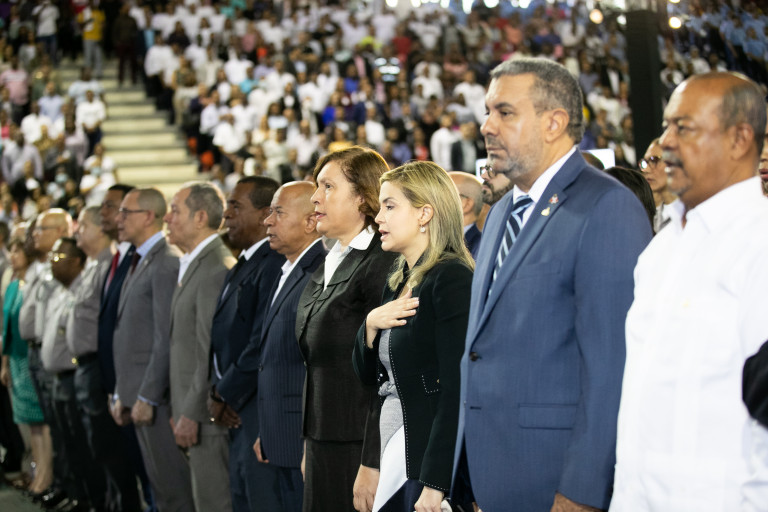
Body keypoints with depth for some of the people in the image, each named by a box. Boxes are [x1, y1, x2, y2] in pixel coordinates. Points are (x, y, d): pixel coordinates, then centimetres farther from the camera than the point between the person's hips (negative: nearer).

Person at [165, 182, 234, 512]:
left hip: (208, 418, -10)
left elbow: (214, 352, -21)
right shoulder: (191, 265, 16)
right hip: (192, 411, 10)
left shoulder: (216, 270, -17)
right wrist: (180, 409, 17)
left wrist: (192, 414, -18)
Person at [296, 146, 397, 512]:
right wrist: (309, 447, 17)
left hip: (358, 445, -8)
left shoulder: (382, 265, -13)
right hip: (322, 446, 8)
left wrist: (372, 464, -21)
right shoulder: (327, 266, 15)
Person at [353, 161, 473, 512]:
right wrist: (371, 324, -1)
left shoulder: (452, 279, -13)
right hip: (394, 456, 8)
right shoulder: (399, 280, 14)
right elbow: (367, 373, 19)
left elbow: (457, 389, -19)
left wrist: (435, 483, -23)